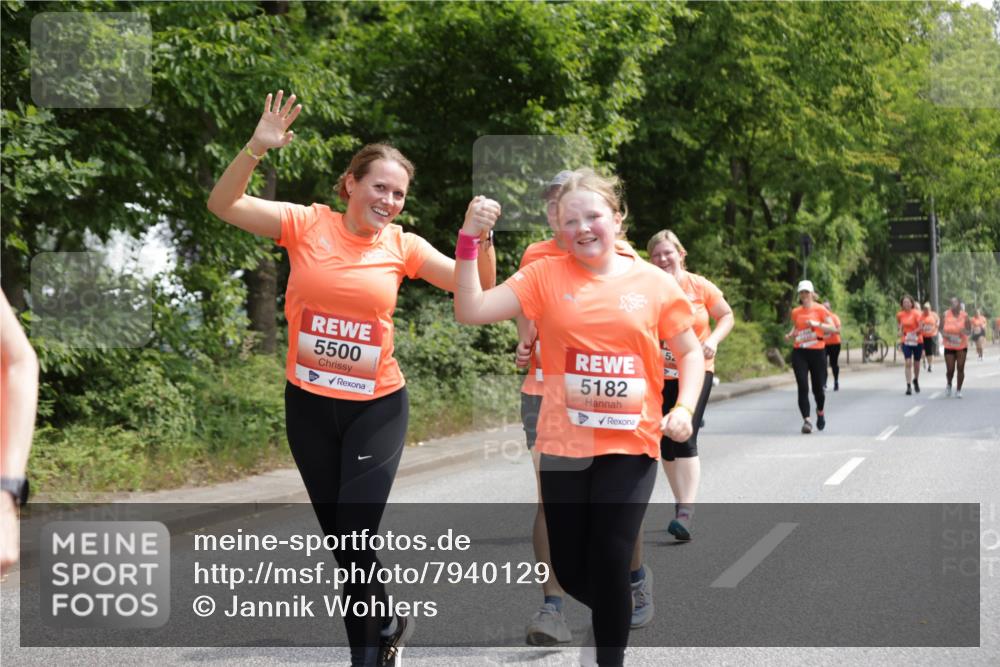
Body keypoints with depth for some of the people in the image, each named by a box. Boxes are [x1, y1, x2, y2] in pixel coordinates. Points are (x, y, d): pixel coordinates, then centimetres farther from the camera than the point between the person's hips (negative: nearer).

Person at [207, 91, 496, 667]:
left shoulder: (403, 246, -2)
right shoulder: (306, 224, -6)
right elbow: (223, 205, -12)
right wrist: (257, 149, -26)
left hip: (377, 407, -1)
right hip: (309, 405, 1)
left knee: (356, 542, -7)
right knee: (339, 540, 12)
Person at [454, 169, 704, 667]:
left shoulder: (655, 283, 0)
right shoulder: (545, 276, -1)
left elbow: (691, 352, 9)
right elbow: (470, 311, -9)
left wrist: (684, 409, -6)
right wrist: (469, 239, -17)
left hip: (631, 444, -1)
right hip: (563, 444, 1)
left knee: (610, 562, -7)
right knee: (569, 569, 8)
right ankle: (610, 617, 43)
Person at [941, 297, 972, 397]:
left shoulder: (964, 315, -4)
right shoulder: (946, 315, -3)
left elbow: (969, 331, -1)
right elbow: (941, 329, 0)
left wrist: (965, 331, -24)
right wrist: (945, 334, -20)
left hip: (962, 346, 0)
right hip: (949, 346, 0)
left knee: (960, 368, -3)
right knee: (950, 369, -2)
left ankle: (958, 390, 11)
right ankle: (949, 385, 29)